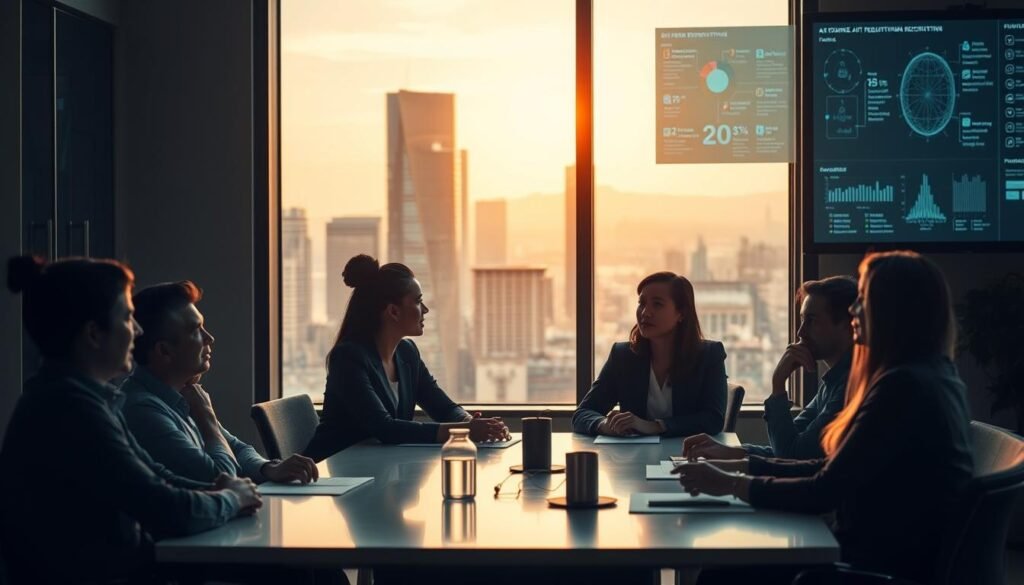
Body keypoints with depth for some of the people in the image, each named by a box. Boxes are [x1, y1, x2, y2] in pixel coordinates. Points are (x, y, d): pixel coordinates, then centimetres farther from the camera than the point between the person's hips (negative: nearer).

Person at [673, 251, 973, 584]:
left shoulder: (903, 386, -19)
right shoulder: (924, 377, 14)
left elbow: (824, 492, -17)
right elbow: (834, 472, 14)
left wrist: (730, 484, -7)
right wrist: (740, 465, 11)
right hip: (887, 550, 9)